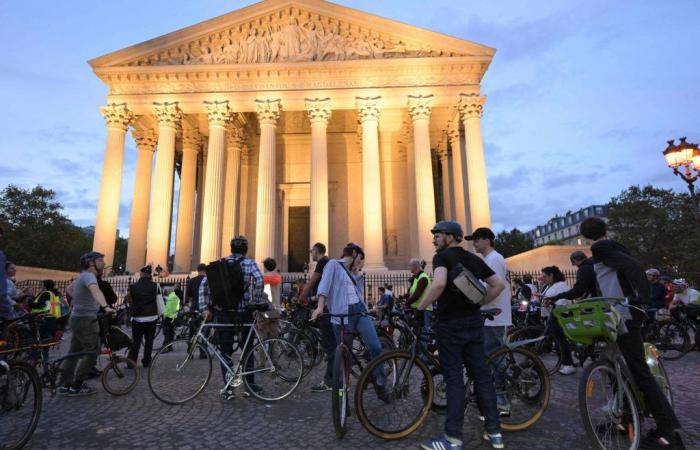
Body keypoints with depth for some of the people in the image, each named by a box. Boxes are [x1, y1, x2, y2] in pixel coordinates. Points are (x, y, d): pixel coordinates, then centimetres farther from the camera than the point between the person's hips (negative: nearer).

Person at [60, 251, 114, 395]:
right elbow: (96, 291, -41)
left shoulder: (82, 276, 13)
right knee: (92, 352, -6)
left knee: (75, 351, 15)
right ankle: (77, 386, 1)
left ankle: (65, 385, 23)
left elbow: (70, 288, 33)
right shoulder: (88, 275, -19)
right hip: (86, 320, -10)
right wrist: (106, 306, -56)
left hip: (78, 318, 10)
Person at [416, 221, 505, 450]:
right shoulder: (474, 259, 11)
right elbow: (499, 284, 13)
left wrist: (420, 307, -17)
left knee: (454, 379, -1)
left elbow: (439, 284, -28)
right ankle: (494, 431, 22)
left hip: (450, 324, -6)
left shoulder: (442, 256, -10)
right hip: (474, 322, 6)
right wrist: (478, 304, 17)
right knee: (481, 375, 13)